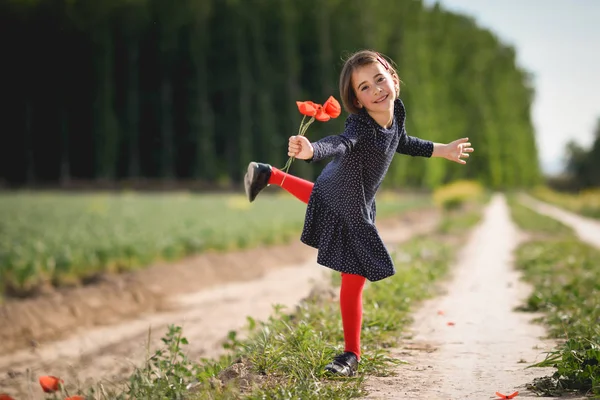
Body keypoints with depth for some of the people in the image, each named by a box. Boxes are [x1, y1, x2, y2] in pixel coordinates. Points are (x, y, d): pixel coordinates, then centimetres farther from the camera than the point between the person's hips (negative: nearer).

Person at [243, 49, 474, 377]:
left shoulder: (396, 110, -14)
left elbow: (403, 143, 8)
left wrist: (443, 150, 14)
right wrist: (310, 150, -78)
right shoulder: (360, 127, -36)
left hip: (358, 208, 6)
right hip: (340, 207, -6)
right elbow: (339, 143, -58)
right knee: (354, 281, 8)